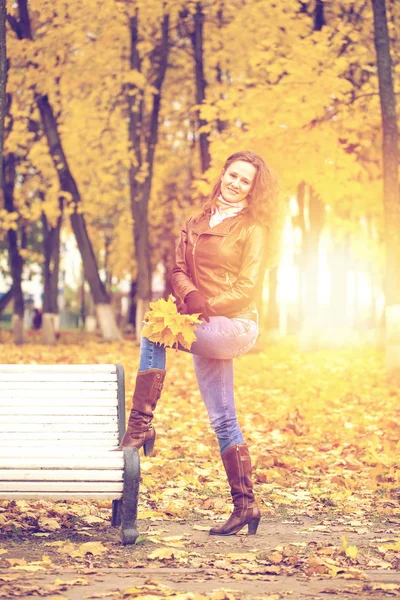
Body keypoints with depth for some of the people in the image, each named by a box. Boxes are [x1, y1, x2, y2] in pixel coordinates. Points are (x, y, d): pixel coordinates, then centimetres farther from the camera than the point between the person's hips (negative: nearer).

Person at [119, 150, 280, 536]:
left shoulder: (253, 228, -1)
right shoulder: (197, 225, 16)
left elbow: (247, 287, -9)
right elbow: (178, 269, 7)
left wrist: (206, 308, -17)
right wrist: (189, 295, -15)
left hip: (235, 326, -6)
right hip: (206, 330, 6)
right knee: (223, 422, 5)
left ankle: (141, 425, -22)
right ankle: (245, 505, 9)